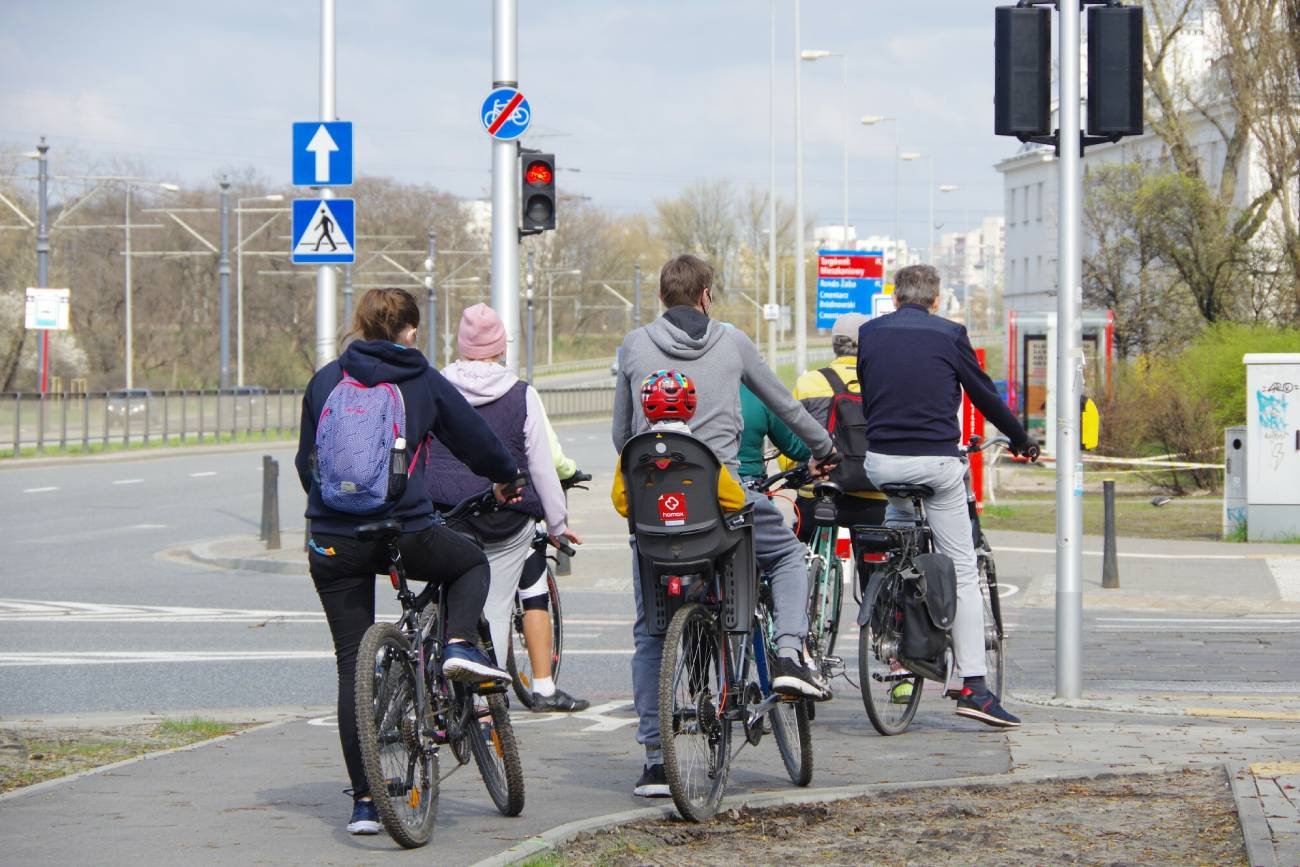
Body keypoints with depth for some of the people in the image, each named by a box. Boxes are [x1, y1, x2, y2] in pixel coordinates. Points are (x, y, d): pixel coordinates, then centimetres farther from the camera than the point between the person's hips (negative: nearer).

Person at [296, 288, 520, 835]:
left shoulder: (326, 380, 8)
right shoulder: (424, 382, 4)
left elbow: (306, 460, 14)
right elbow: (478, 442, 13)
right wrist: (505, 479, 34)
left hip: (334, 540, 2)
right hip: (404, 532, -2)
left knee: (353, 665, 7)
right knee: (472, 563, 30)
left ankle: (364, 801, 3)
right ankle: (460, 645, 1)